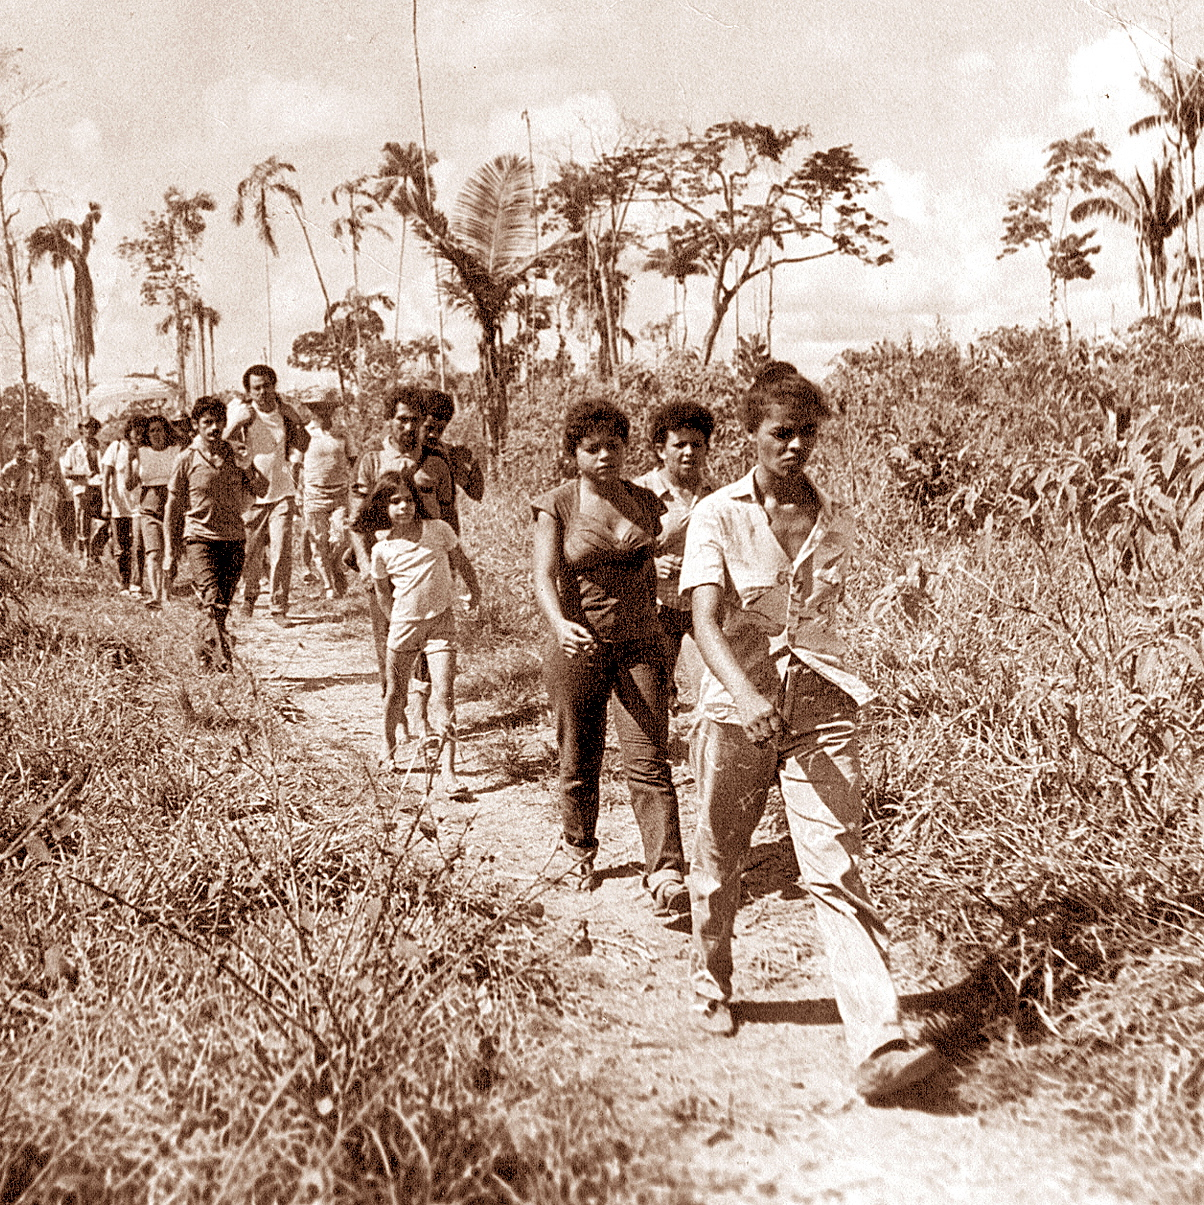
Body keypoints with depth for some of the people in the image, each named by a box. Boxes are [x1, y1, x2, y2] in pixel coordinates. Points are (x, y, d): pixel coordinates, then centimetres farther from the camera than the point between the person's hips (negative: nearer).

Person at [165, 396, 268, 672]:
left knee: (223, 606, 9)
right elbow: (173, 508, 6)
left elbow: (262, 491, 7)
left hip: (234, 539, 4)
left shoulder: (237, 454, 7)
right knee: (212, 604, -16)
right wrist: (171, 553, 6)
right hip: (200, 538, -3)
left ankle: (204, 653, 28)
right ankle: (223, 661, -22)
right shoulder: (187, 460, -1)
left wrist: (249, 469, -13)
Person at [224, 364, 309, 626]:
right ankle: (249, 597, 31)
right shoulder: (240, 410, -3)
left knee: (281, 553, -7)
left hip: (282, 493, 1)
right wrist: (237, 423, -21)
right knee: (250, 553, 7)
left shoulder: (285, 411, 3)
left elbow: (302, 443, 19)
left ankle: (279, 608, 1)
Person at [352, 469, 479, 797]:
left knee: (444, 695, -12)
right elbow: (383, 593, 12)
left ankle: (448, 771, -14)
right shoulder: (382, 549, -2)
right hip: (403, 625, 1)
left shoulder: (439, 530, -4)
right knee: (395, 692, 15)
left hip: (441, 622, -1)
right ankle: (388, 748, 43)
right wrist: (397, 619, 8)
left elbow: (462, 564, 12)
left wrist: (474, 592, 23)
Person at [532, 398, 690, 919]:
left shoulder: (645, 503, 7)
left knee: (649, 761, -9)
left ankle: (666, 876, -12)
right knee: (579, 762, 11)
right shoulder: (555, 506, -4)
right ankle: (581, 852, 35)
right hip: (578, 647, -1)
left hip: (639, 646, 2)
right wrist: (560, 626, -35)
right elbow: (544, 577, -16)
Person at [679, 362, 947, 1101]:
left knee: (838, 871, -9)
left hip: (821, 709, 1)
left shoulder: (837, 527, 9)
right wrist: (746, 694, -30)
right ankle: (711, 986, 40)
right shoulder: (718, 516, -2)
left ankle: (879, 1045, -13)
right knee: (719, 865, 13)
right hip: (737, 709, -1)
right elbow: (706, 622, -14)